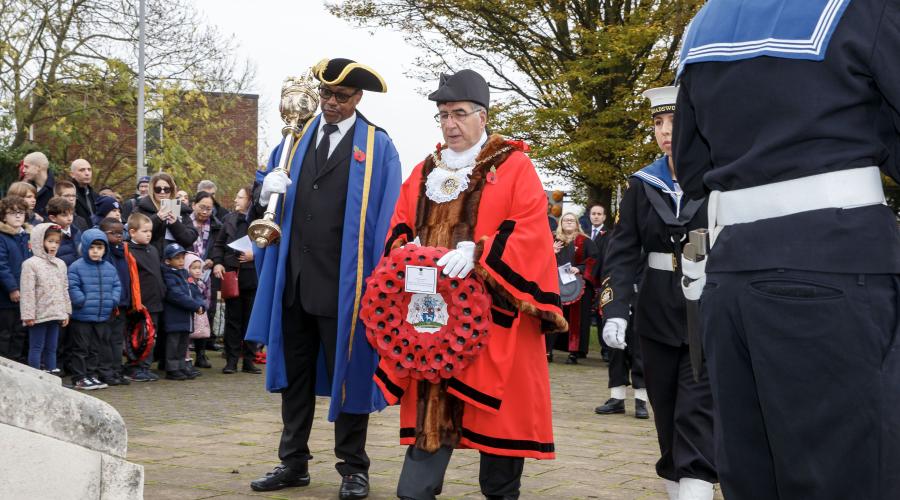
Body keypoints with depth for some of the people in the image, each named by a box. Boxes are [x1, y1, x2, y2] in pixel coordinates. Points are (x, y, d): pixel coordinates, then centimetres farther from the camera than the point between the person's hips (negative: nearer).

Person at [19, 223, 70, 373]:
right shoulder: (31, 264, -9)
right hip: (39, 315, -6)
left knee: (51, 348, 12)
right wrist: (28, 315, -15)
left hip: (55, 315, 6)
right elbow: (27, 292, -12)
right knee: (36, 348, 0)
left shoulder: (60, 264, 11)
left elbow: (65, 289, 16)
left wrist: (66, 311, 13)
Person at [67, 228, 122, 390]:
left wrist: (112, 301, -4)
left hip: (103, 317, 5)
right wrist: (83, 302, -18)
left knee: (96, 349, 13)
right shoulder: (76, 267, -9)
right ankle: (79, 378, 9)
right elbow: (72, 287, -14)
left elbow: (116, 286, 10)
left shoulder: (109, 268, 7)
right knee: (81, 349, 2)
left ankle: (93, 375, 23)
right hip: (81, 317, -5)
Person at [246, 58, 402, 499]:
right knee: (294, 373, 11)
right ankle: (294, 462, 22)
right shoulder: (295, 140, 12)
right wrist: (266, 191, -6)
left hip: (344, 282, -4)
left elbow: (385, 218, -5)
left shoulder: (377, 147, -1)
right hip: (293, 279, 5)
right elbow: (261, 199, 18)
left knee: (347, 373, 4)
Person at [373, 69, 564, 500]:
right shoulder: (425, 172, 17)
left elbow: (530, 233, -11)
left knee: (497, 407, 2)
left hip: (492, 312, -4)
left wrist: (477, 253, -23)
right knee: (430, 402, 1)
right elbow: (400, 228, 17)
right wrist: (408, 251, -6)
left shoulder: (514, 168, 0)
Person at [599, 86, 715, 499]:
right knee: (667, 418, 10)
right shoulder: (641, 185, 6)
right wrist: (615, 309, -12)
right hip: (657, 317, 4)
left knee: (697, 417, -11)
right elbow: (623, 252, 1)